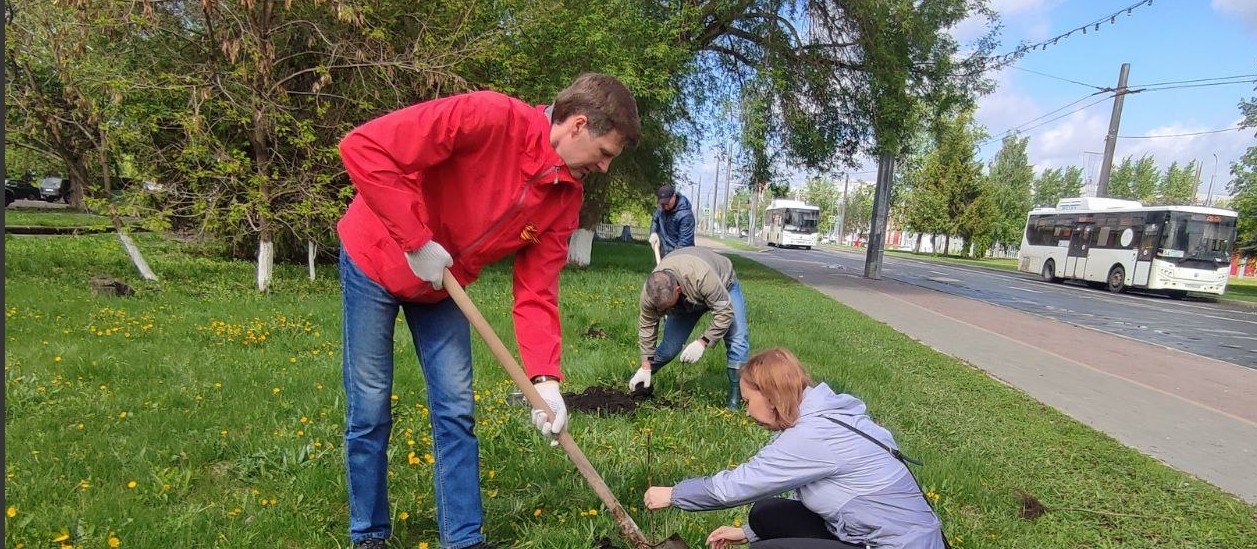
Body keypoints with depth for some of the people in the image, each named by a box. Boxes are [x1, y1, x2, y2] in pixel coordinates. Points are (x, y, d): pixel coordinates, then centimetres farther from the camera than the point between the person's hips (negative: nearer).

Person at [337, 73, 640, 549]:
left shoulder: (566, 198, -9)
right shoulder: (487, 117, -30)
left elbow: (536, 291, -10)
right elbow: (363, 147, -32)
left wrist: (545, 379, -21)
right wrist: (418, 243, -30)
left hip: (443, 286, 6)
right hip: (375, 258, -5)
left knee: (456, 410, 4)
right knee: (370, 410, 3)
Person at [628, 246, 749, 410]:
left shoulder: (703, 277, -47)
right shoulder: (650, 291, -32)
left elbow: (724, 312, -37)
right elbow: (646, 326, -18)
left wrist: (702, 342, -40)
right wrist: (645, 366, -14)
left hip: (723, 285, -3)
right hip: (688, 300, 3)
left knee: (737, 339, -20)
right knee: (670, 345, -5)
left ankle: (735, 397, -10)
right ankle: (642, 376, 20)